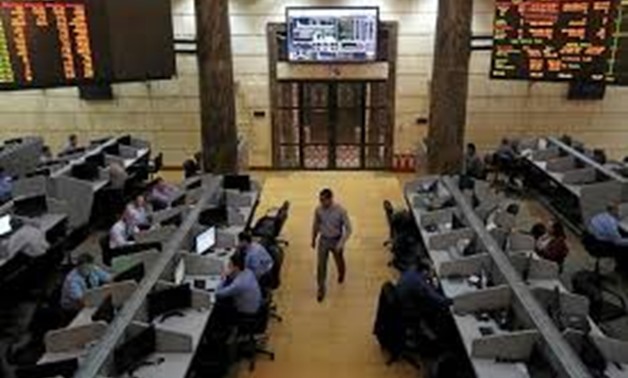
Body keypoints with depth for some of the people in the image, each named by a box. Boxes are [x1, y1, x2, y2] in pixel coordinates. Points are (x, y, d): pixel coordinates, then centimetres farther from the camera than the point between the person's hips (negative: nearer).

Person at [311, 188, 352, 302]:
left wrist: (341, 244, -26)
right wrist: (313, 239, 14)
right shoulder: (318, 210, -15)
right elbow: (315, 225, 4)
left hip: (336, 240, -1)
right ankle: (321, 289, 21)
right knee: (321, 265, 2)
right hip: (323, 240, 1)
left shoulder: (341, 211, -25)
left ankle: (341, 274, 58)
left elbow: (348, 229, -18)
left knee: (339, 262, 23)